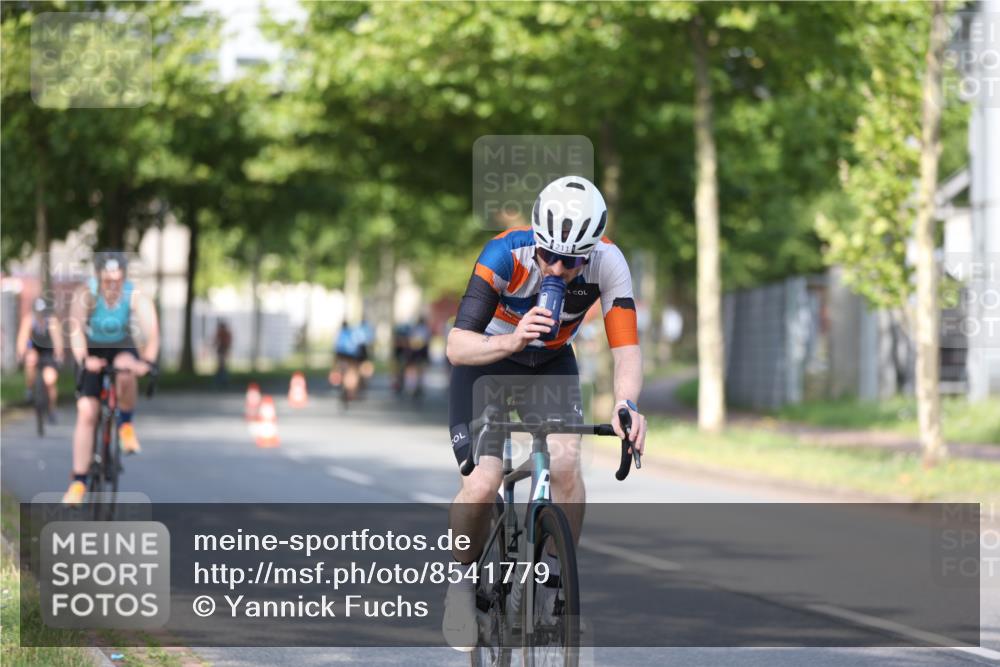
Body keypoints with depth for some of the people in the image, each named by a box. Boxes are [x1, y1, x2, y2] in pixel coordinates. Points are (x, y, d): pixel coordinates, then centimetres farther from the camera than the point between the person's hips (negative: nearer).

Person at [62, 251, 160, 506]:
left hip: (123, 348, 0)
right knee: (86, 413, -11)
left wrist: (147, 361, -52)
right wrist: (83, 359, -55)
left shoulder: (136, 297, -24)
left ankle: (126, 424, -8)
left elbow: (152, 332, -34)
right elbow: (76, 331, -36)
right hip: (94, 353, 0)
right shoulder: (86, 295, -25)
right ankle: (79, 481, -5)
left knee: (126, 372, -36)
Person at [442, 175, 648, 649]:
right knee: (482, 486, -20)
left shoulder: (608, 263, -26)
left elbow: (626, 349, -29)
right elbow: (457, 347, -37)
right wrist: (512, 340, -57)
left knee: (566, 464, -25)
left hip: (552, 365, 2)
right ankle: (461, 581, 8)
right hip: (486, 363, -2)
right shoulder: (506, 254, -33)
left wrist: (627, 405, -49)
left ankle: (556, 581, -4)